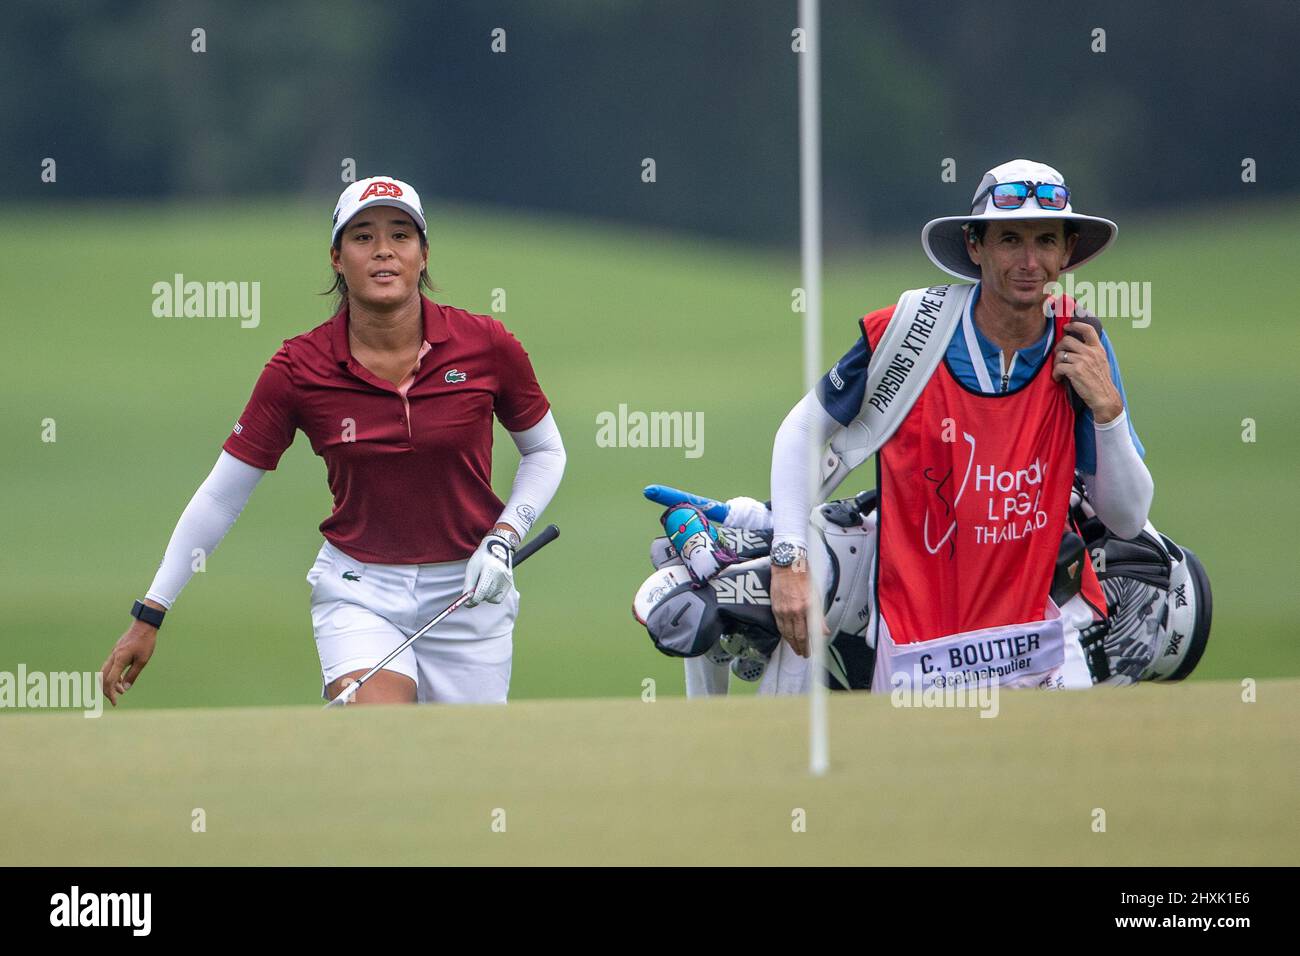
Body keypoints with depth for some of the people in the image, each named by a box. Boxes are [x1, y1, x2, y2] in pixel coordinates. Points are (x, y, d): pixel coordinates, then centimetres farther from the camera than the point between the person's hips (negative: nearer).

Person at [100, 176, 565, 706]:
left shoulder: (486, 345, -7)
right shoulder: (298, 369, -9)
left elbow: (545, 451, 10)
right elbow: (220, 497, -3)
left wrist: (503, 538, -8)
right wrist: (149, 614, -3)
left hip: (469, 595, 2)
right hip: (359, 592, -2)